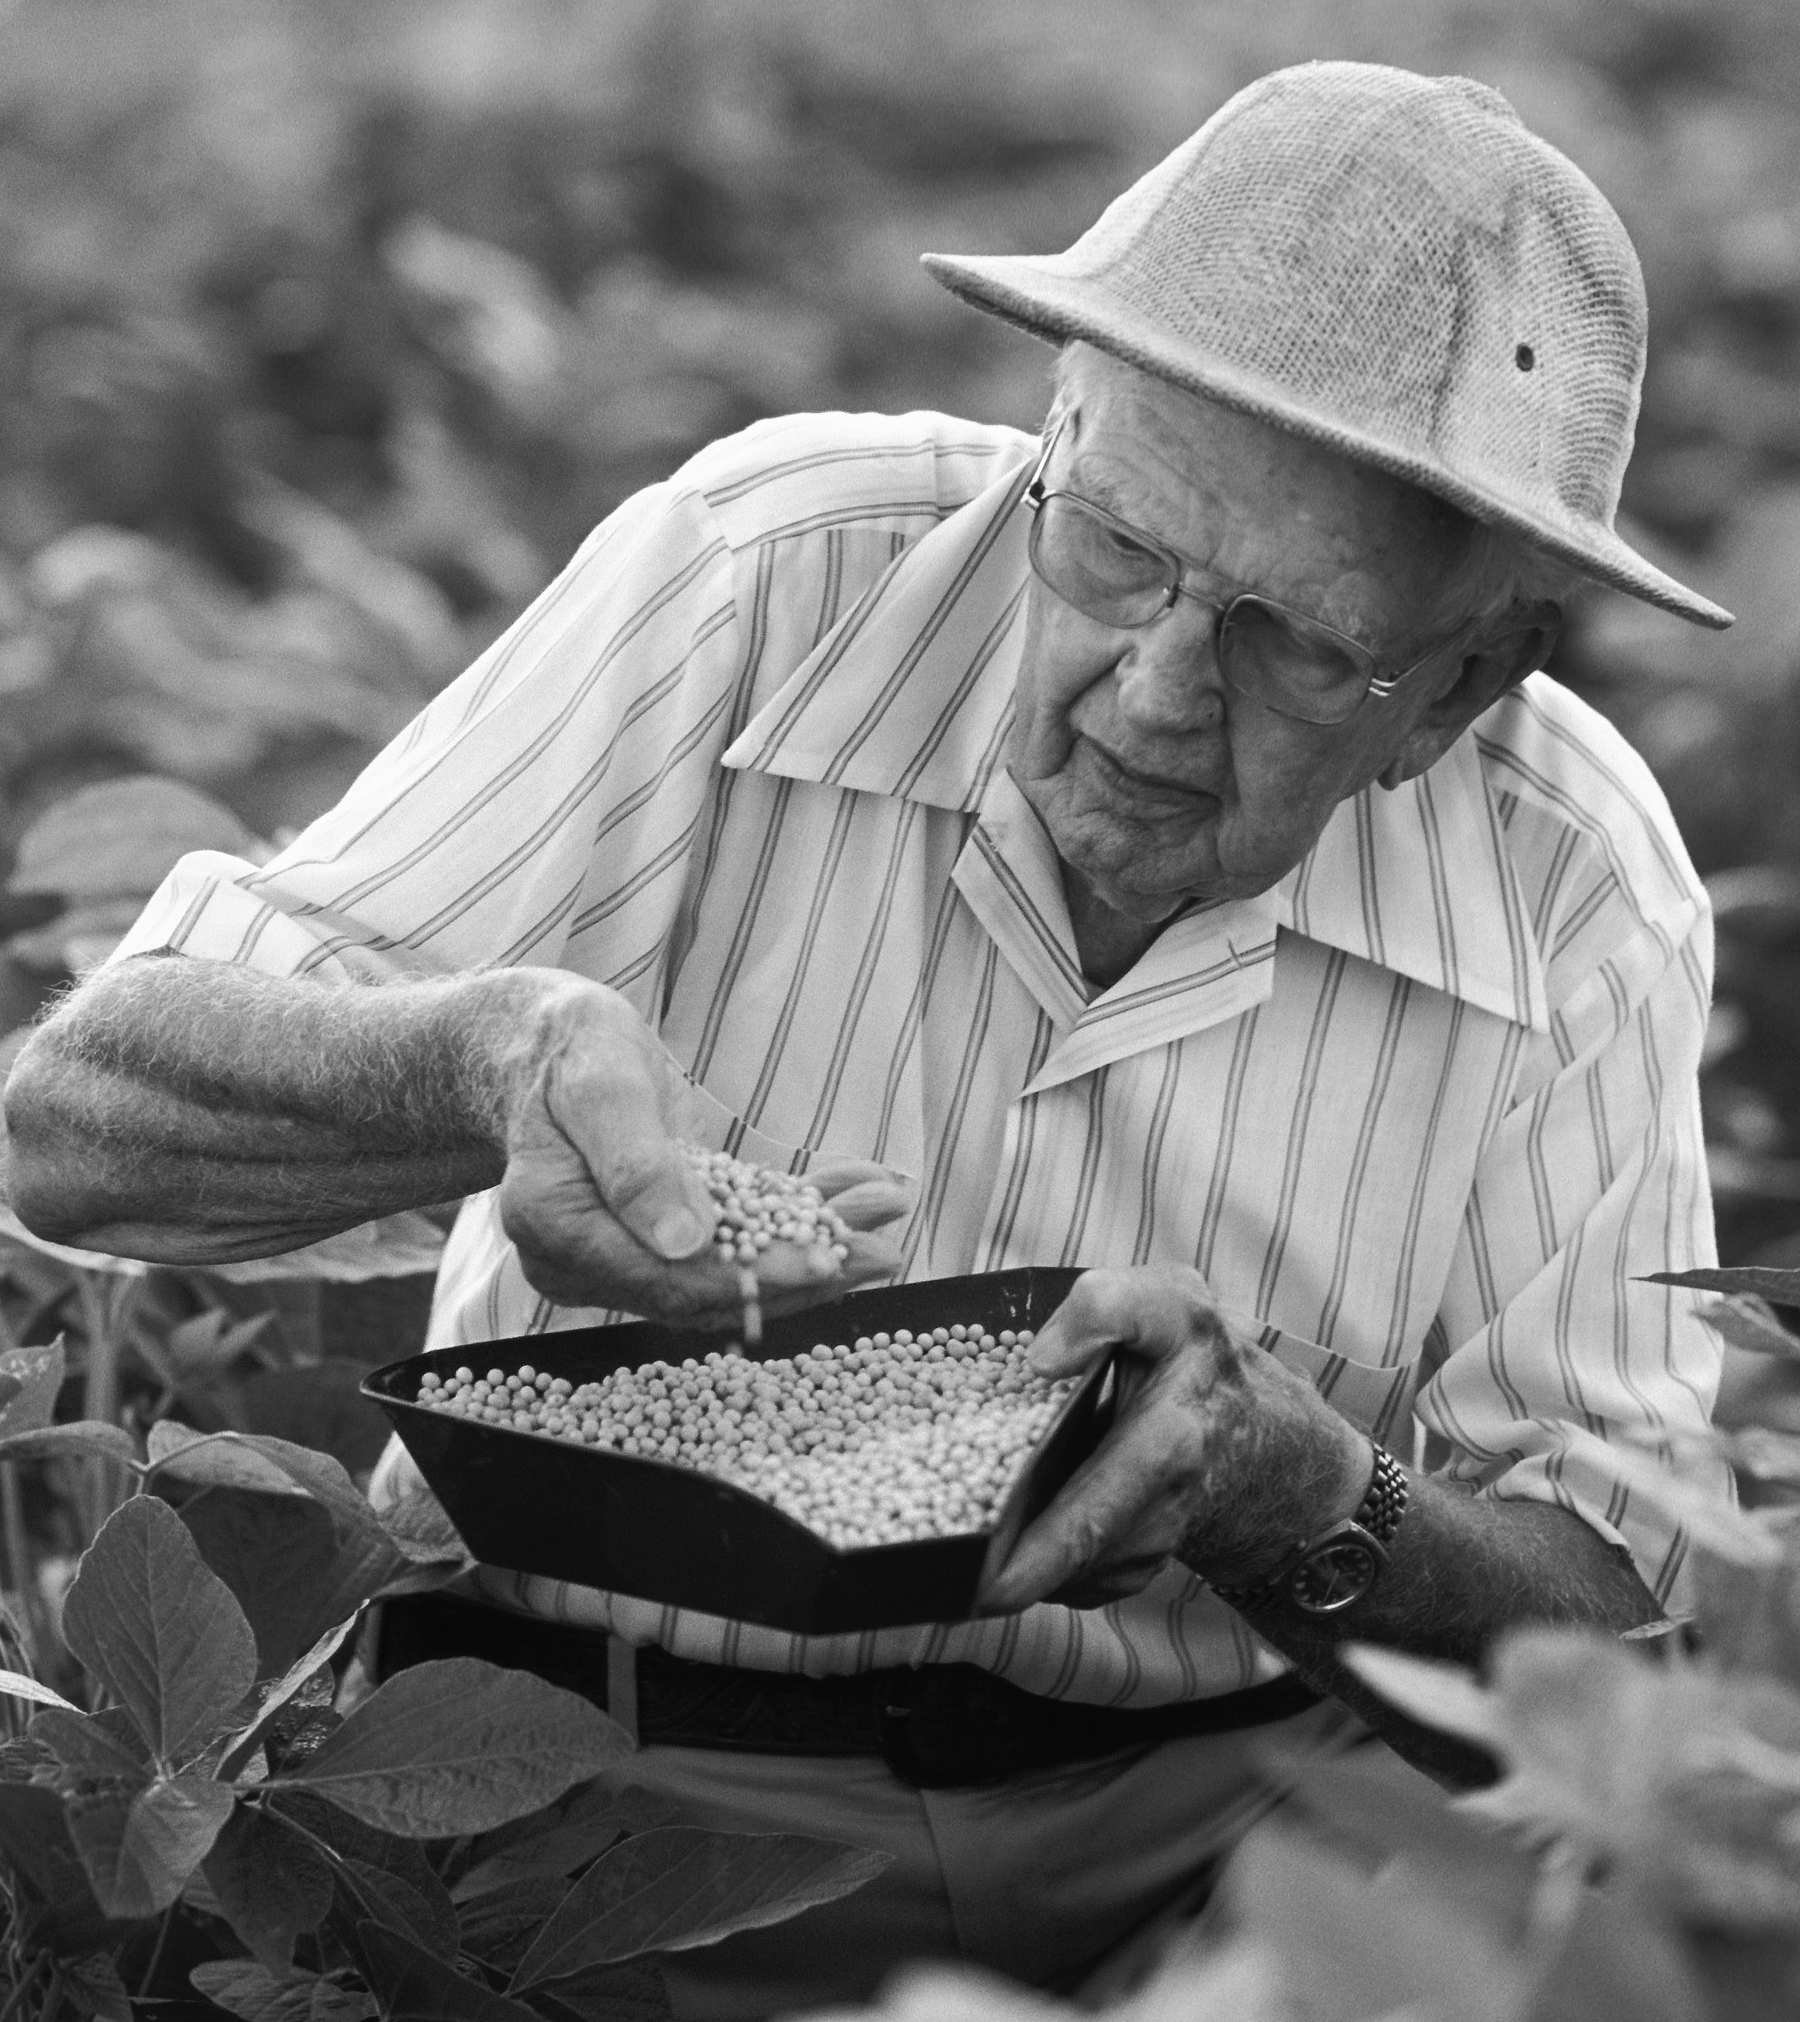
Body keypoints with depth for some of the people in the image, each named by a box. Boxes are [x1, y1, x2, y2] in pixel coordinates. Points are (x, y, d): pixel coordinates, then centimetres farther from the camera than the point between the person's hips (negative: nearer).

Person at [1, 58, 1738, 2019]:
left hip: (1208, 1817, 2)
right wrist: (487, 1063, -35)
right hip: (619, 1783, -2)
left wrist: (1283, 1485, -26)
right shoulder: (763, 579, -12)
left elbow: (1602, 1626, -5)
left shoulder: (1577, 888, -6)